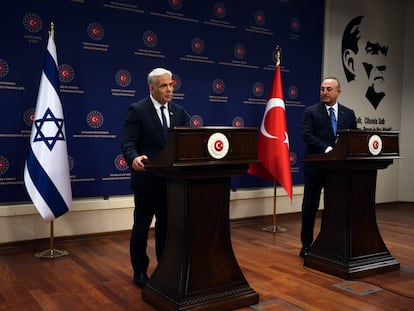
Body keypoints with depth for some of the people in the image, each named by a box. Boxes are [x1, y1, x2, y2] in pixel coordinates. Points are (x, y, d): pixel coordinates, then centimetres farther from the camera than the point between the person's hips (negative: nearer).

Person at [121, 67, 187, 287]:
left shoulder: (179, 112, 9)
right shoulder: (137, 110, -7)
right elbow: (128, 143, -15)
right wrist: (134, 158, -36)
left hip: (172, 178, 5)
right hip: (147, 179, -5)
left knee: (167, 225, 14)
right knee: (141, 226, 9)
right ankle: (140, 271, 23)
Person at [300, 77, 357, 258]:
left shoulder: (348, 113, 10)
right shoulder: (311, 112, -1)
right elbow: (307, 135, -14)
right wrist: (327, 149, -25)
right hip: (315, 166, -3)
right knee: (310, 206, 5)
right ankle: (306, 244, 16)